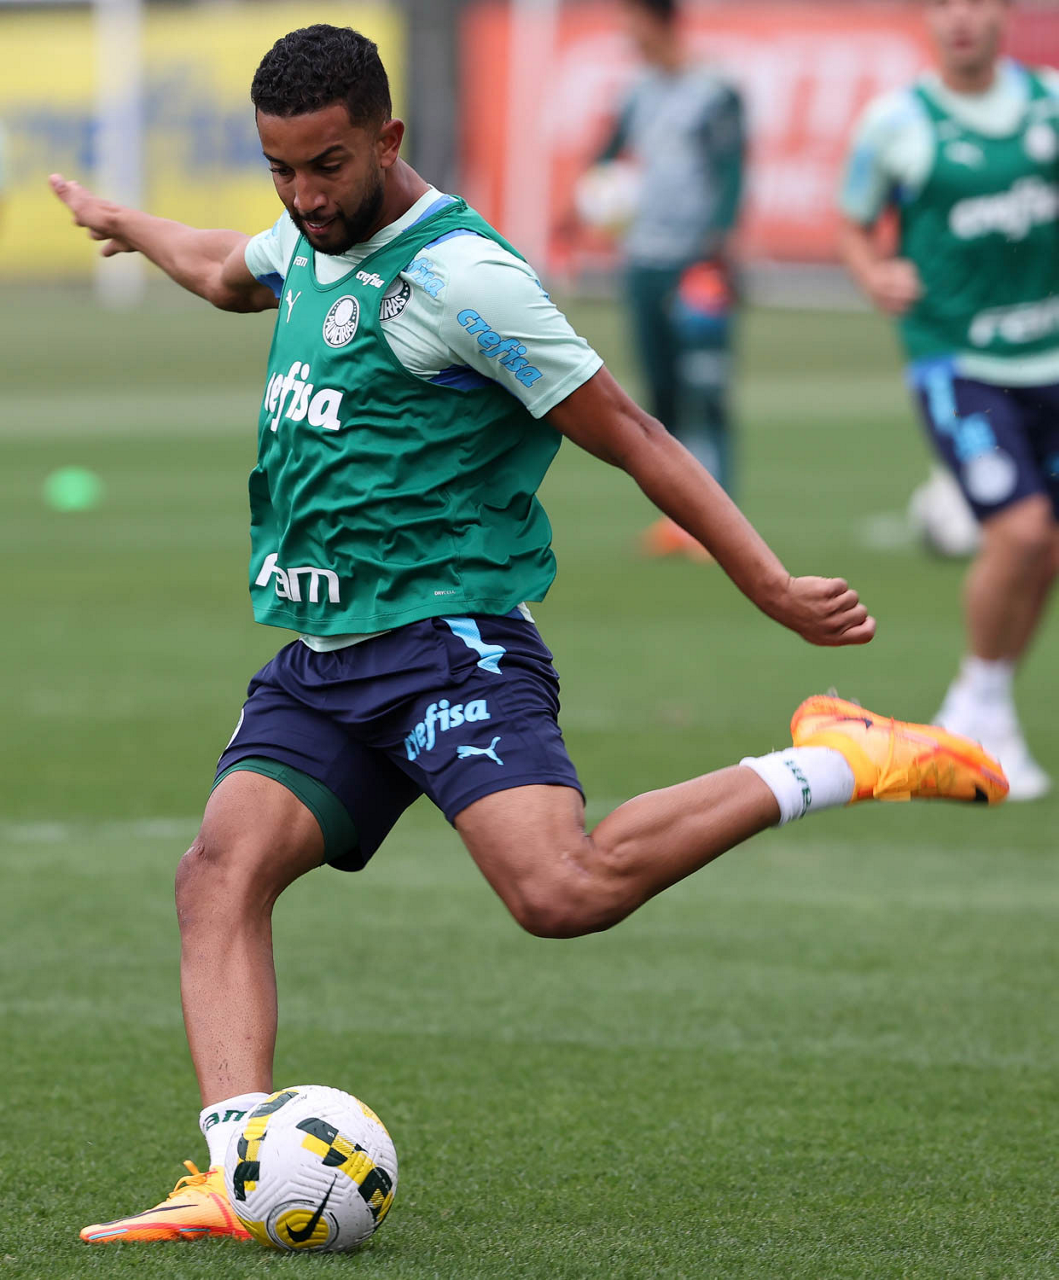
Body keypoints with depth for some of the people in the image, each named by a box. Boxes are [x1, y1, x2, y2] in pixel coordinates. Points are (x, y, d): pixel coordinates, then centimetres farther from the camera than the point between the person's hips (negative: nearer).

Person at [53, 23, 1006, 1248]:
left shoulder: (460, 274, -12)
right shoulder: (306, 248, 14)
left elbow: (629, 438, -10)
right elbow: (226, 271, 41)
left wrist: (772, 587, -13)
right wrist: (125, 223, 61)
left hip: (445, 639, -8)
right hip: (314, 663, 8)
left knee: (564, 892, -28)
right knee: (220, 872, -16)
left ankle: (825, 767, -10)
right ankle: (239, 1177, -25)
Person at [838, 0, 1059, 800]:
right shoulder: (899, 121, -4)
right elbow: (856, 226, 7)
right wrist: (875, 275, -13)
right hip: (956, 360, -4)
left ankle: (973, 718, 27)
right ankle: (984, 700, 3)